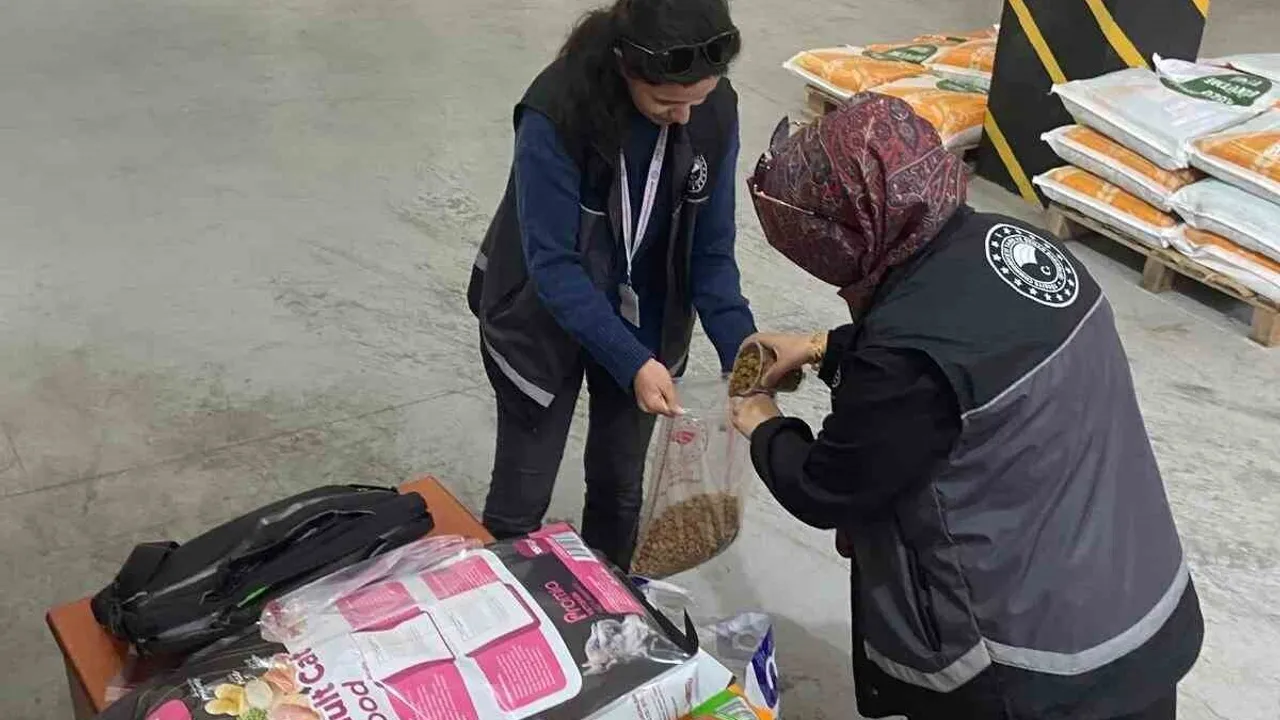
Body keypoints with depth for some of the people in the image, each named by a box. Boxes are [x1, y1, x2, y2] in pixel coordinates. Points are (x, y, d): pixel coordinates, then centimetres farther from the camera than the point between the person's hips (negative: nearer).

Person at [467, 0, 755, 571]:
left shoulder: (715, 110, -17)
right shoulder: (556, 112, -30)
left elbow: (711, 249, -9)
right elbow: (552, 264, -27)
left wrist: (742, 353, -22)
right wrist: (631, 362, -33)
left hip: (640, 323, 4)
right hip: (543, 322, -3)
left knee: (621, 483, 18)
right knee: (522, 497, 8)